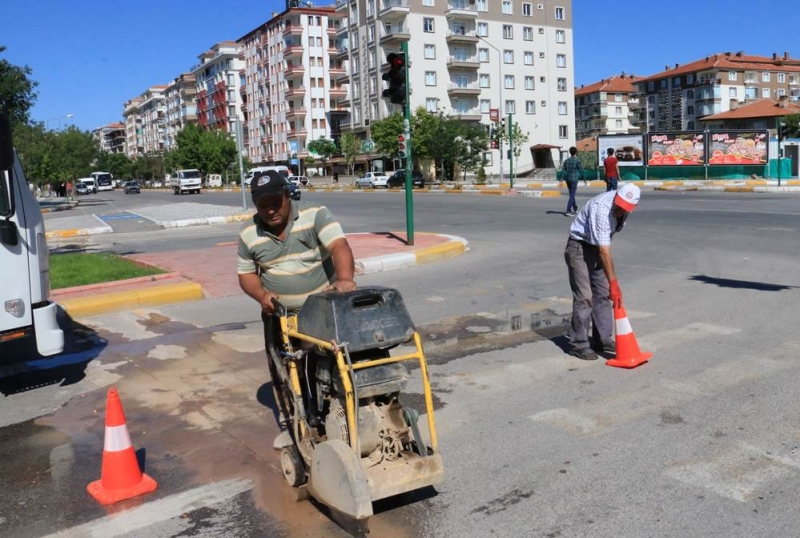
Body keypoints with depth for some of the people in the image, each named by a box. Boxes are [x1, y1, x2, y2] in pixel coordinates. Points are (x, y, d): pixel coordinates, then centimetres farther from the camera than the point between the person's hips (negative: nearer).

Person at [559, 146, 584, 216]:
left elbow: (563, 171, 3)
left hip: (568, 179, 6)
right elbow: (581, 170, -8)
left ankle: (575, 209, 33)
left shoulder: (566, 160, 4)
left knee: (572, 194, 19)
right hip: (574, 179, -6)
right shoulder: (577, 161, -11)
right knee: (572, 195, -5)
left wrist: (561, 181, 4)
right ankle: (568, 211, -13)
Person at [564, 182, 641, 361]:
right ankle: (578, 345, -5)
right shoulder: (601, 208, -32)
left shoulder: (625, 207, -7)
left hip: (598, 247, 8)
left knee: (603, 294, 7)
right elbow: (604, 251, -34)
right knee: (584, 297, -12)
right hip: (579, 247, -8)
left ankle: (603, 340, 16)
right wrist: (614, 283, -35)